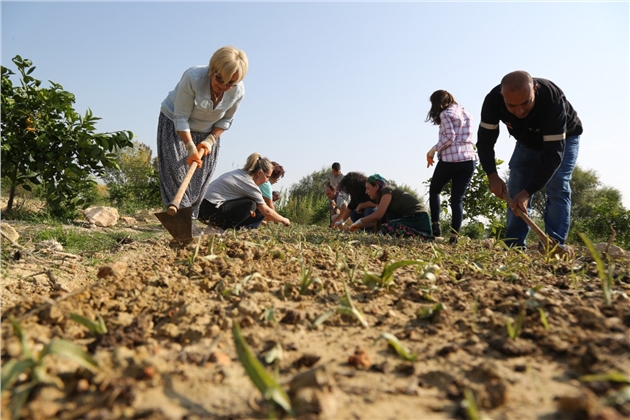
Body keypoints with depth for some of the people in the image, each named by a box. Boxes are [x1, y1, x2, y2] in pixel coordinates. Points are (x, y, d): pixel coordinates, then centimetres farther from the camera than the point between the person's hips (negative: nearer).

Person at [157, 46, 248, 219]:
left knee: (200, 178, 0)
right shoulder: (193, 77, -34)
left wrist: (209, 141, -17)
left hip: (207, 133, 4)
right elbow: (181, 118, -28)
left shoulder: (238, 91, -22)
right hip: (174, 124, -3)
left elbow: (226, 120, -5)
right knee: (176, 170, -14)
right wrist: (191, 148, -34)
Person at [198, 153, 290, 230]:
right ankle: (226, 229, -11)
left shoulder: (239, 173, 11)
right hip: (211, 210, -9)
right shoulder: (250, 185, -13)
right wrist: (283, 220, 7)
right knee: (250, 204, -16)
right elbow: (266, 211, -6)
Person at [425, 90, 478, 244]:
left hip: (450, 159, -6)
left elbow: (449, 137, -12)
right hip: (469, 159, 6)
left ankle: (435, 225, 5)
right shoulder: (465, 113, 20)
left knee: (434, 191, 15)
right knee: (458, 198, 4)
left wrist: (433, 149, -5)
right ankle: (454, 235, -5)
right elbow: (467, 137, 17)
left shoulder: (445, 114, -2)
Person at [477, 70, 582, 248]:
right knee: (515, 192, -5)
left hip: (563, 139, -3)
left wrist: (528, 191, -45)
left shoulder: (553, 100, -42)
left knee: (557, 189, -19)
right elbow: (485, 139, -22)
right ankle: (514, 247, -2)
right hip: (527, 141, 4)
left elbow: (553, 153, -41)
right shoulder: (493, 100, -32)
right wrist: (492, 175, -35)